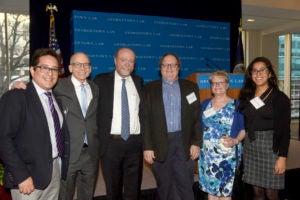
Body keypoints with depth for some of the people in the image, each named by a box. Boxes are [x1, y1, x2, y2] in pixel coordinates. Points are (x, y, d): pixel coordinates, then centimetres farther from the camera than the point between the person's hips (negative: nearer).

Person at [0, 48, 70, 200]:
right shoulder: (15, 97, -11)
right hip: (29, 177, -6)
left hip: (56, 172, 6)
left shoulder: (57, 97, 8)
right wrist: (21, 176, -19)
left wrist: (61, 166, 4)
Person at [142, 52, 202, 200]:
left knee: (185, 187, 3)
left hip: (184, 143, 0)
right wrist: (147, 147, -5)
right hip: (160, 145, 0)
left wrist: (196, 143, -3)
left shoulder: (191, 87, 7)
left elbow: (197, 118, 4)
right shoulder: (149, 89, 5)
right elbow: (145, 120, 0)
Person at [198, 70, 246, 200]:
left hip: (228, 154, -3)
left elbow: (244, 129, 0)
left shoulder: (236, 105, -1)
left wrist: (235, 141, -17)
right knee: (210, 188, 10)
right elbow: (199, 127, 13)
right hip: (207, 154, 3)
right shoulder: (205, 104, 8)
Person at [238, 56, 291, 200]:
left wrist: (282, 157, -12)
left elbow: (285, 130, -7)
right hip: (250, 146, 4)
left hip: (270, 146, -4)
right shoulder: (246, 97, 8)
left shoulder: (280, 98, -5)